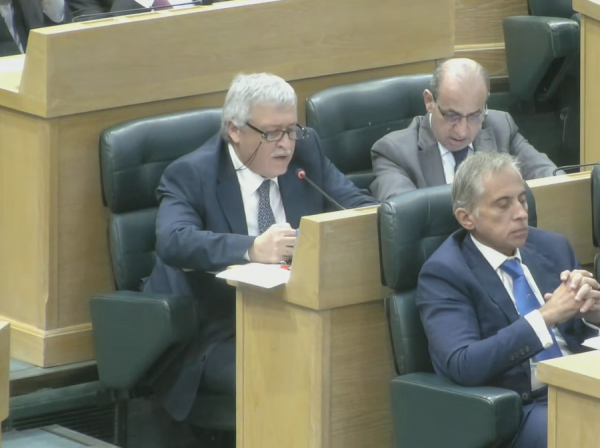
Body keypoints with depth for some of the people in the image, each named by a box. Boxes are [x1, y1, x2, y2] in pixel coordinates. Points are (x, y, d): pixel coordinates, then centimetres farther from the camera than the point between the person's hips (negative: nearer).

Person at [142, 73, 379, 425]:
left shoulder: (307, 151, 8)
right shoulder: (191, 175, -7)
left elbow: (359, 205, 7)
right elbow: (173, 241, -25)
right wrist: (251, 249, -41)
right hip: (222, 333, -5)